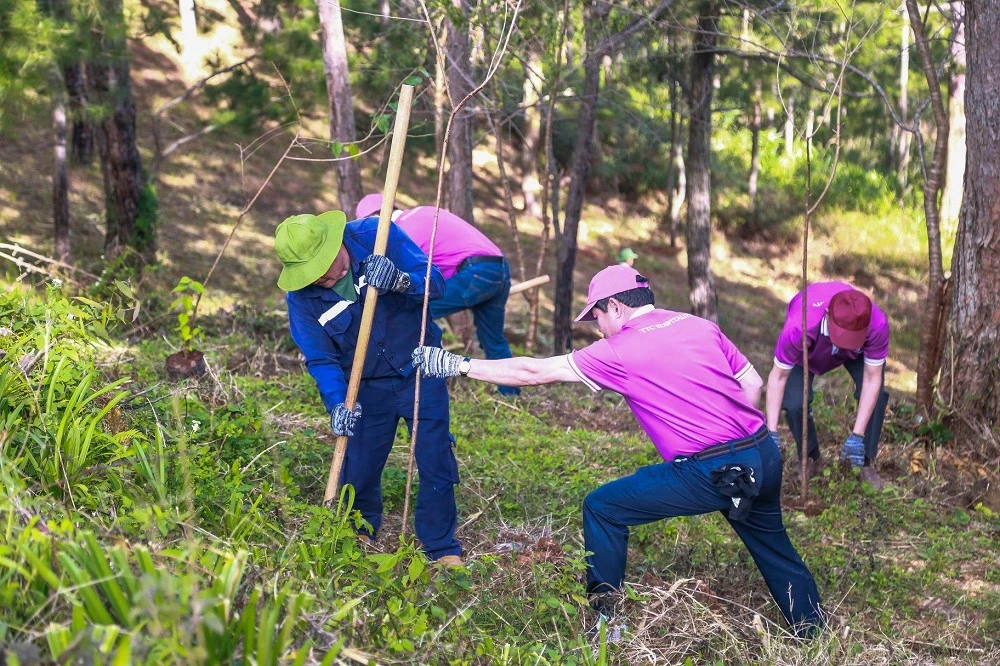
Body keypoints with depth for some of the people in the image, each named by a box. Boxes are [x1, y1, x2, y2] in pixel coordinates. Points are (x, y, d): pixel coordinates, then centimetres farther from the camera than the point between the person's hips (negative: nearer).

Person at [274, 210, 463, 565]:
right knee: (358, 469, 1)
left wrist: (401, 281, -39)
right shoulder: (300, 296, -15)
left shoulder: (375, 234, -19)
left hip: (419, 370, -1)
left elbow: (435, 282, -18)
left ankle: (443, 549, 11)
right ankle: (360, 533, 31)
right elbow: (320, 359, -12)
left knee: (436, 461, -3)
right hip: (368, 386, 1)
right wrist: (338, 403, -29)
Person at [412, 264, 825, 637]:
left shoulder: (619, 351, -2)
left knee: (602, 508, 8)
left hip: (713, 476, -6)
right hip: (765, 455, 7)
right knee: (771, 543, 28)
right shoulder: (700, 326, 12)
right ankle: (812, 629, 37)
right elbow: (752, 384, 14)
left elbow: (533, 372, 1)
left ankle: (600, 618, 14)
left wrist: (459, 366, 8)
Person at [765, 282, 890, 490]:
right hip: (807, 350, -1)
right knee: (794, 403, -19)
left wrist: (857, 435, -33)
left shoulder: (877, 324, -42)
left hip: (860, 348, 1)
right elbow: (778, 377, -34)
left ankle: (867, 463, 5)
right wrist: (771, 432, -38)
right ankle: (810, 458, 12)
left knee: (876, 394, -20)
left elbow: (872, 379, -31)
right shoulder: (798, 328, -47)